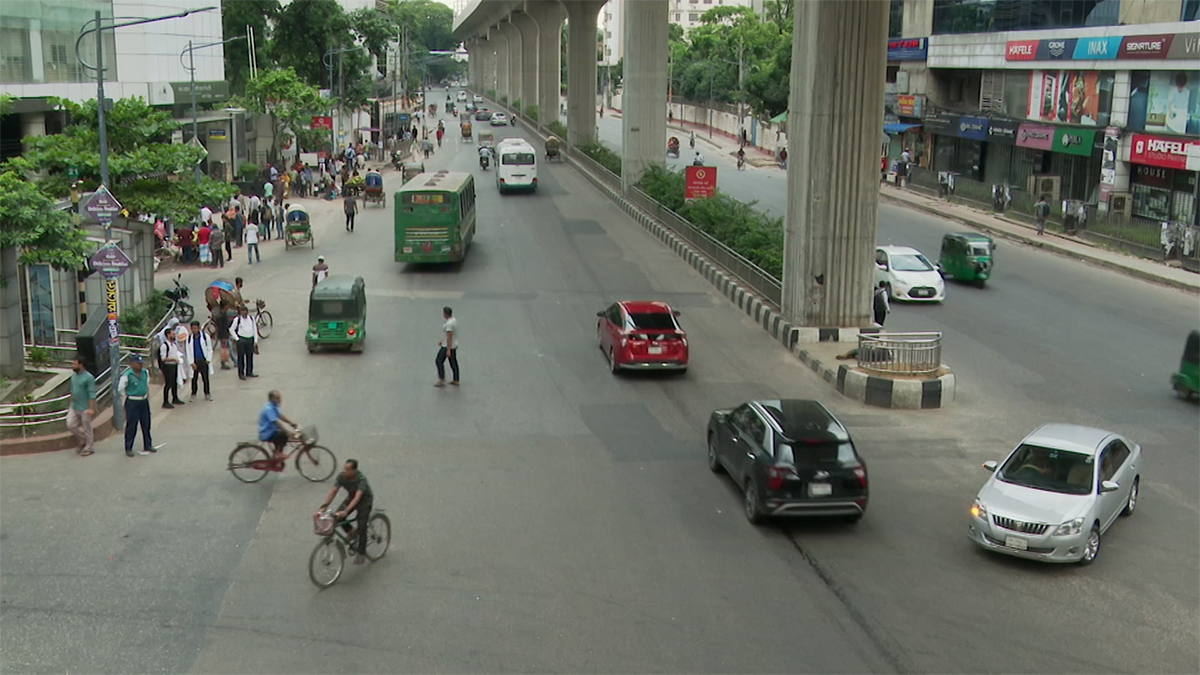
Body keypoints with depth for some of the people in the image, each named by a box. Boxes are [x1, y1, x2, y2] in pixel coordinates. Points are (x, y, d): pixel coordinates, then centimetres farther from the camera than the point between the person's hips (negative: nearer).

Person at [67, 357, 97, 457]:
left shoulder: (88, 377, -17)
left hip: (84, 408, -7)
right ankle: (83, 441, 25)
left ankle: (89, 448, 15)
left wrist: (91, 408, -21)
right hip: (74, 407, 8)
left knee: (86, 428, 2)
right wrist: (71, 404, 18)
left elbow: (92, 394, -18)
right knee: (70, 424, 5)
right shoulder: (73, 376, 7)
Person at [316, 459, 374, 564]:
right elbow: (333, 492, -19)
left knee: (361, 527, -11)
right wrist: (324, 506, -31)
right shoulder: (341, 476, -21)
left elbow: (357, 498, -45)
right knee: (338, 517, -16)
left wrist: (346, 511, -56)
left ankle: (361, 553, 6)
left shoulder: (361, 479, -36)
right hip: (351, 498, 5)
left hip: (365, 500, -5)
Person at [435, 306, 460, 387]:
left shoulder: (449, 324, -27)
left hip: (448, 346, -9)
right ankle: (456, 381, 20)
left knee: (439, 361, 2)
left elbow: (449, 337, -27)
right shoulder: (454, 320, 4)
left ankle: (442, 381, 6)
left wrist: (448, 350, -25)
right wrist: (442, 340, 23)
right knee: (453, 363, 15)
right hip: (454, 344, 10)